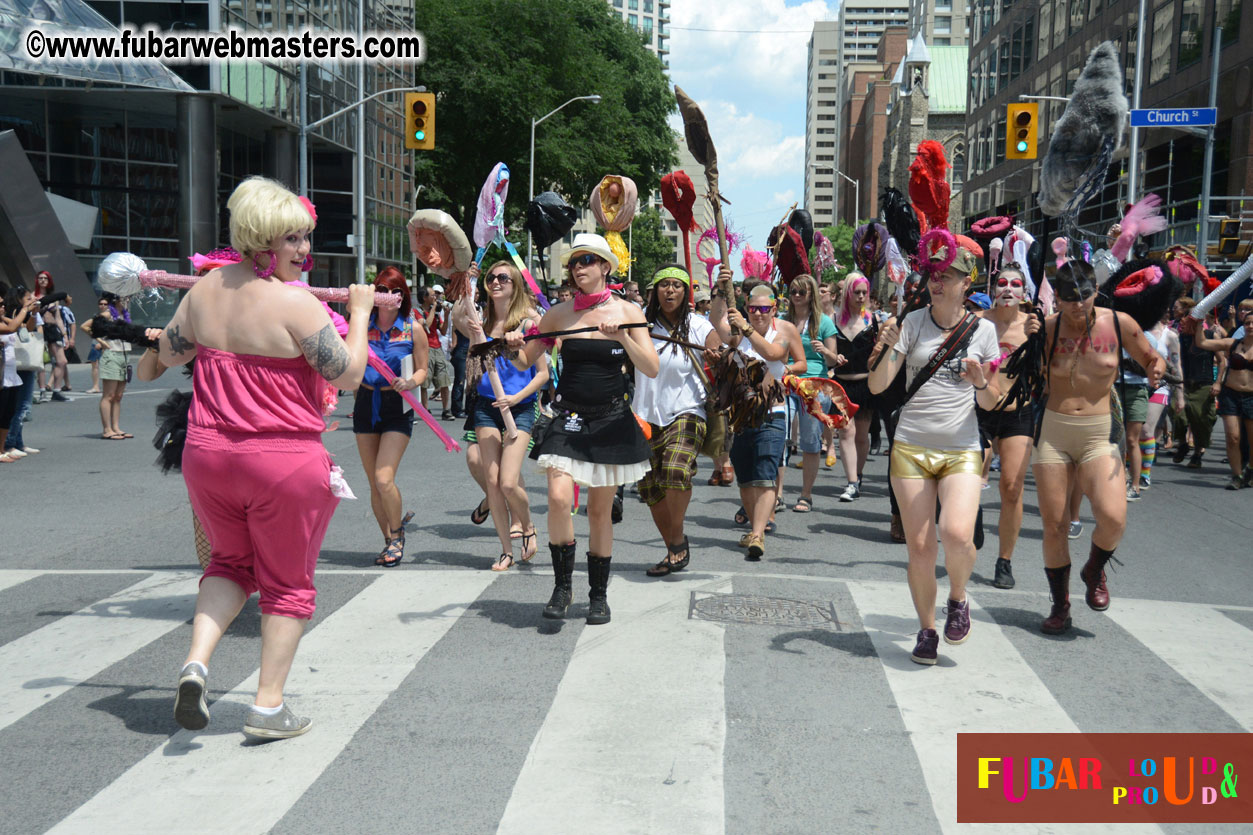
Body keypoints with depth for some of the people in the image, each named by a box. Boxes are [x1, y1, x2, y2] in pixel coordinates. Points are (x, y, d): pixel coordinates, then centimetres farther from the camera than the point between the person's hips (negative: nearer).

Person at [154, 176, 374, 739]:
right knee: (287, 581, 12)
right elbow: (349, 376, -12)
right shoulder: (295, 303, -16)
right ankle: (268, 707, 16)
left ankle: (196, 662, 7)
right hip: (285, 460, -5)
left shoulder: (205, 290, 4)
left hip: (206, 455, 6)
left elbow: (169, 354, 18)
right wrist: (360, 311, 0)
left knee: (232, 561, 27)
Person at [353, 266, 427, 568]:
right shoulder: (363, 324, 3)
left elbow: (422, 370, 3)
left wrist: (410, 382, -18)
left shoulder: (413, 329, -3)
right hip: (366, 403, 4)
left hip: (397, 407, -3)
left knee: (384, 479, -15)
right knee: (374, 483, 8)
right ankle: (389, 541, 25)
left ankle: (397, 534, 10)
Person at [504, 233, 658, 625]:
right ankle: (562, 584, 0)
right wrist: (514, 346, -12)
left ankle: (599, 594, 23)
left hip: (612, 420, 0)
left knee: (600, 510, 7)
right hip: (569, 418, 0)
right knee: (559, 497, -20)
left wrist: (622, 337, -21)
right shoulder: (560, 313, 3)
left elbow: (651, 369, -8)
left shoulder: (627, 312, 0)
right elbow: (524, 363, 10)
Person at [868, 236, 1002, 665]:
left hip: (962, 451, 0)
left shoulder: (982, 329, 4)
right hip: (911, 448, 1)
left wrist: (981, 382, -13)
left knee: (957, 535, -21)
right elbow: (877, 386, -4)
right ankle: (927, 630, 20)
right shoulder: (913, 322, 2)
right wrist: (886, 348, -20)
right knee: (919, 548, 0)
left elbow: (991, 403, 8)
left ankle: (958, 599, 10)